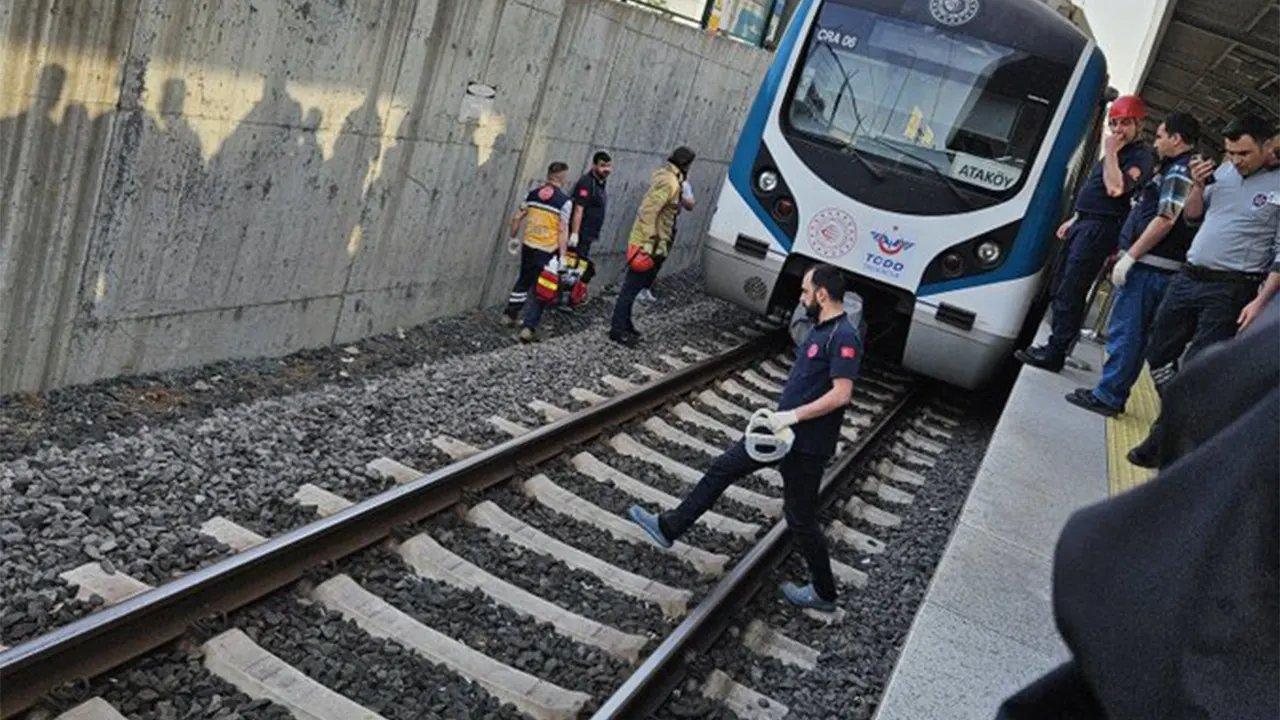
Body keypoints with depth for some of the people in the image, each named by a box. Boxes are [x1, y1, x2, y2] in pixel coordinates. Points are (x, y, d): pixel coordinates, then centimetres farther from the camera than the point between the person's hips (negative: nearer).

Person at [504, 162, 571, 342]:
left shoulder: (532, 194, 3)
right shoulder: (565, 201, -10)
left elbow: (516, 218, 7)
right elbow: (563, 230, -14)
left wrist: (513, 237, 21)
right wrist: (562, 255, -13)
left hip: (528, 246, 5)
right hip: (547, 251, -4)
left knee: (523, 280, 25)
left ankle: (510, 315, 33)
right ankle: (528, 327, 0)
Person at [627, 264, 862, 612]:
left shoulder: (844, 337, -21)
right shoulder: (821, 329, 9)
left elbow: (841, 394, -28)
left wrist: (793, 415, -26)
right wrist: (783, 414, 17)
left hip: (806, 443, -10)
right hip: (783, 427, 10)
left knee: (800, 518, 4)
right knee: (723, 467, 12)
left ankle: (824, 593, 24)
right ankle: (668, 527, 22)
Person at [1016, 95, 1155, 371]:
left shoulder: (1140, 157, -9)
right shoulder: (1116, 153, 21)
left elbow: (1116, 188, -24)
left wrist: (1110, 153, -16)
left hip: (1099, 229, -10)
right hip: (1084, 224, 10)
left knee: (1070, 291, -11)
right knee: (1062, 285, 14)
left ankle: (1054, 353, -9)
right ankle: (1059, 340, 23)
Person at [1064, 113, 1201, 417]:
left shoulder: (1179, 172, -11)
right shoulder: (1174, 170, 20)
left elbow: (1165, 220, -21)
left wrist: (1130, 256, -20)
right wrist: (1128, 253, 23)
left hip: (1149, 266, -10)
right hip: (1157, 268, 10)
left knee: (1124, 331, -7)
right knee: (1135, 334, 13)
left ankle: (1108, 397, -3)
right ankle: (1113, 394, 19)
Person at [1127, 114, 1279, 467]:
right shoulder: (1224, 171, 10)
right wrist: (1198, 186, 0)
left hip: (1230, 291, -6)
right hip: (1188, 277, 7)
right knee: (1158, 354, 11)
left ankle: (1163, 440, 3)